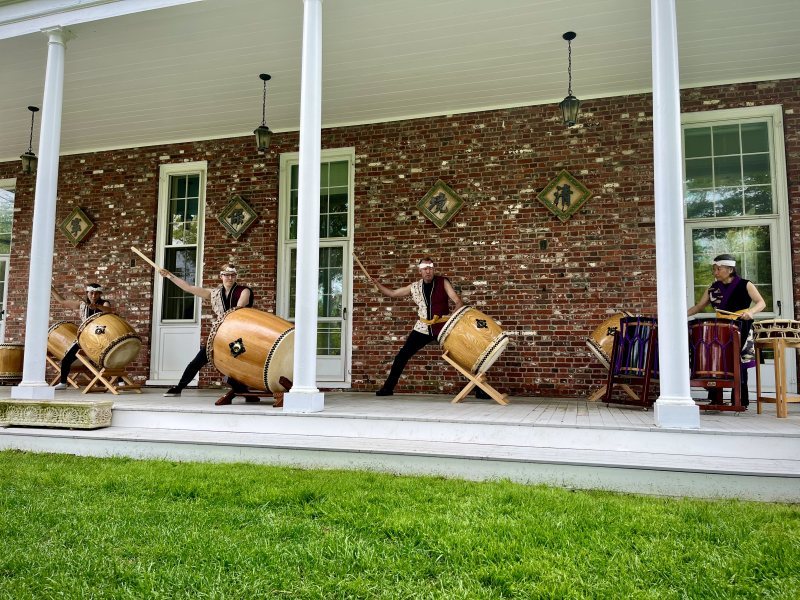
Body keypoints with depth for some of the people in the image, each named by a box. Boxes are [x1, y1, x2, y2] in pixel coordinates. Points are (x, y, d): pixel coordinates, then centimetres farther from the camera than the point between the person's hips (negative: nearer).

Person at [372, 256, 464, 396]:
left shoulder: (443, 282, -6)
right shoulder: (414, 287, 4)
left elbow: (458, 302, -13)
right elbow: (392, 293, 14)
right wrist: (375, 282, 5)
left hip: (443, 328, -3)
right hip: (423, 328, 3)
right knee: (402, 355, -2)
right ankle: (388, 387, 10)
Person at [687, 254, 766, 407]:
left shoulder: (744, 285, -2)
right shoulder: (713, 288, 10)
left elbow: (761, 303, -7)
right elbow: (699, 306, 11)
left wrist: (751, 311, -28)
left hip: (741, 331, -4)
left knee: (738, 365, -3)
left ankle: (741, 401, 5)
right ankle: (715, 400, 4)